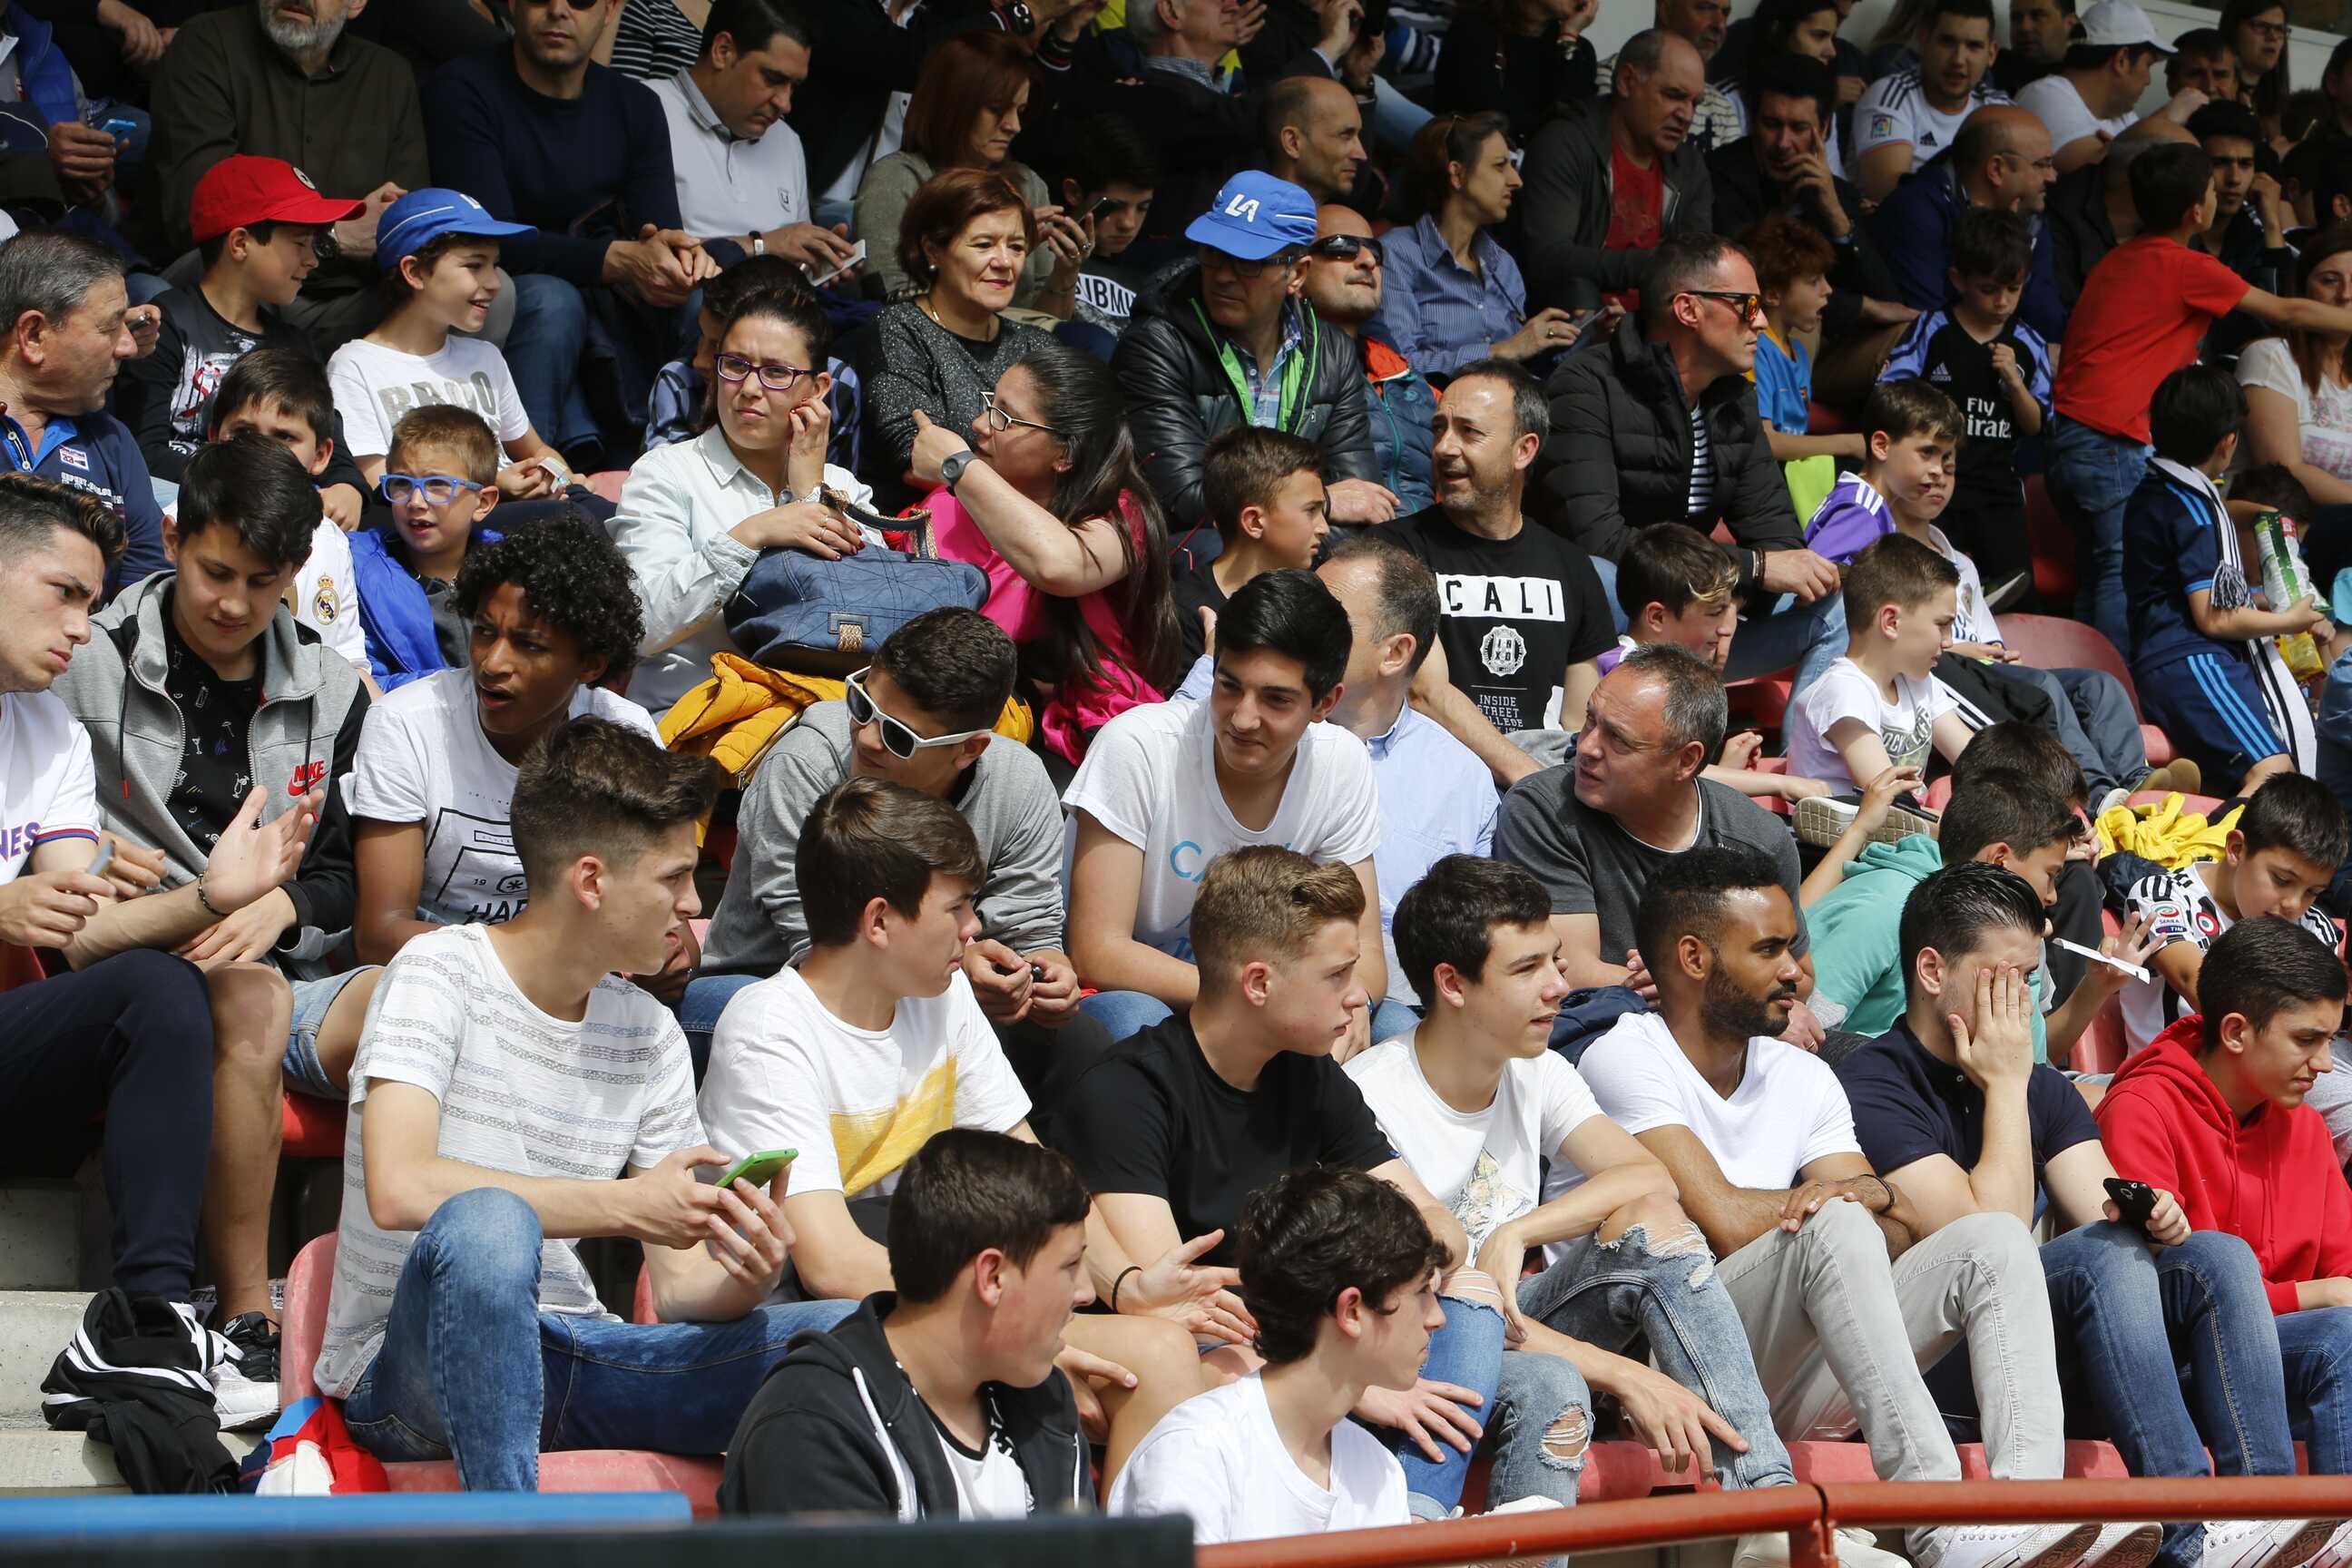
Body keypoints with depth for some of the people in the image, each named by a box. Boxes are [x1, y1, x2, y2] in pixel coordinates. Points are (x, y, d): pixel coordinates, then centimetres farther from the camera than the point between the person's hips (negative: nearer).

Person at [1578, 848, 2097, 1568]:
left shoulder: (1802, 1078, 19)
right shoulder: (1623, 1061, -5)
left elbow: (1900, 1237, 11)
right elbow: (1727, 1224, -16)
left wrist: (1874, 1195, -14)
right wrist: (1852, 1198, 1)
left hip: (1782, 1380, 8)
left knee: (1995, 1241, -8)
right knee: (1835, 1226, -31)